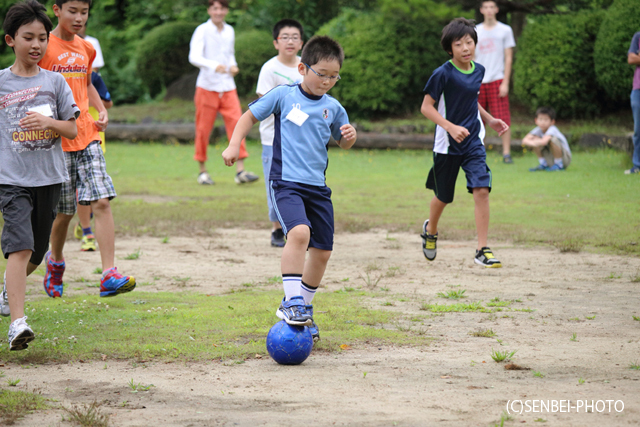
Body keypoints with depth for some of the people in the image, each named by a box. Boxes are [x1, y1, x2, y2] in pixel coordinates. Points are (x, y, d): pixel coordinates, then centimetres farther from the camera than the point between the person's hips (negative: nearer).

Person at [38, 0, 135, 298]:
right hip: (56, 140, -4)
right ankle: (55, 261, 35)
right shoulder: (45, 47, -5)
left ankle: (110, 275, -17)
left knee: (102, 202, -11)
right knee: (63, 211, 5)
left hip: (87, 136, 4)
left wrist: (101, 110, 12)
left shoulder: (86, 49, 12)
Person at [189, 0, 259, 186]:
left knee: (236, 125, -7)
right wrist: (214, 66, -37)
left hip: (228, 87, 4)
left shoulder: (230, 31, 11)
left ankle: (240, 171, -9)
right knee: (203, 129, 2)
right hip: (207, 86, -4)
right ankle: (203, 171, 14)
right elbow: (194, 57, -20)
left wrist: (233, 65, 4)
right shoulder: (202, 31, -7)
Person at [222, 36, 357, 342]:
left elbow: (343, 143, 23)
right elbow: (250, 116, 8)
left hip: (317, 187, 5)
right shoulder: (284, 96, -2)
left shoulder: (333, 108, 9)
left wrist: (350, 136, 0)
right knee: (299, 232, -29)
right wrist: (234, 145, -3)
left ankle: (303, 306, 29)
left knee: (322, 252, 7)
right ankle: (291, 303, -22)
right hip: (287, 182, -5)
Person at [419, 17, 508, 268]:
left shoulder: (479, 71, 4)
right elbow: (426, 107, -14)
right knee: (443, 197, 12)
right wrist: (451, 127, -25)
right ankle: (430, 230, 45)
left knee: (481, 189, -14)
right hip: (447, 145, -3)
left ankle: (482, 250, -11)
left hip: (473, 142, 3)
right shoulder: (443, 74, -14)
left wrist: (490, 120, 10)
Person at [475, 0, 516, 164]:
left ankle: (506, 153, -8)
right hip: (478, 82, 3)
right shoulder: (475, 31, 12)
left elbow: (508, 58, 2)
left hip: (497, 80, -3)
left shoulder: (505, 30, 5)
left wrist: (505, 83, -7)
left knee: (503, 119, -9)